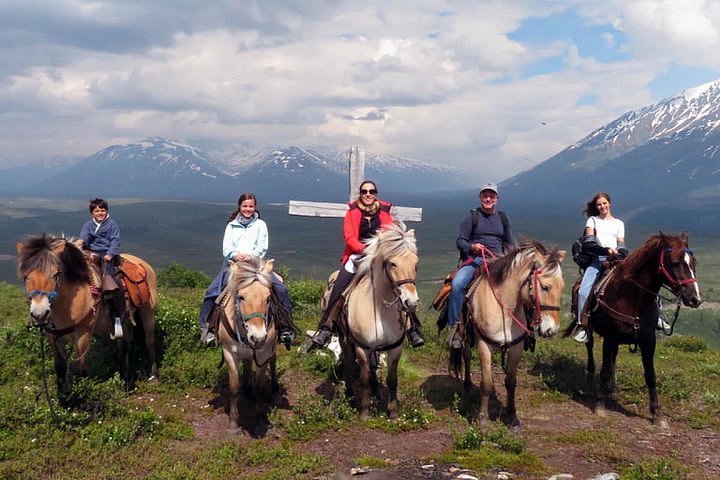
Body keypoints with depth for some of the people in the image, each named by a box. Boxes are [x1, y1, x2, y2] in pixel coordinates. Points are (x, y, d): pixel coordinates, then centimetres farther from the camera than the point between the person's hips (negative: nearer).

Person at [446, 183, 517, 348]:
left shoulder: (503, 218, 19)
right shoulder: (472, 217, 8)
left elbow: (511, 243, 24)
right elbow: (460, 241, 3)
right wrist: (471, 247, -18)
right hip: (474, 259, -3)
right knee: (457, 284, -31)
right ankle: (454, 326, -22)